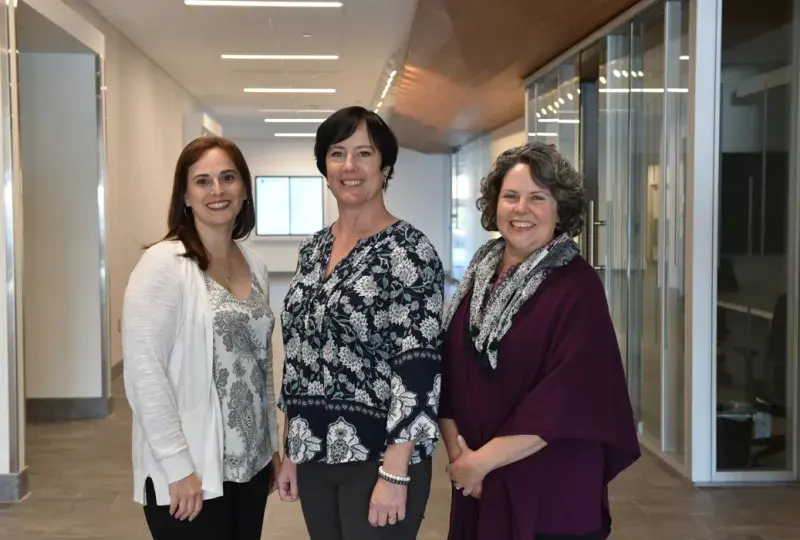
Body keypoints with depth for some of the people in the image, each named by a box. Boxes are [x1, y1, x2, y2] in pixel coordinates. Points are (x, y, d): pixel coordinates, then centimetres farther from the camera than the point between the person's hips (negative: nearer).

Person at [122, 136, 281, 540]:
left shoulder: (254, 265, 7)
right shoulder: (164, 263, -13)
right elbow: (143, 370, -18)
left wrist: (272, 443, 14)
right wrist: (178, 466, -18)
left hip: (249, 463, 6)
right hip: (190, 471, -6)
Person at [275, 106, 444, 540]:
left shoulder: (408, 250, -12)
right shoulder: (313, 249, 8)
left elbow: (420, 364, -17)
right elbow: (298, 354, 12)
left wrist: (395, 472, -19)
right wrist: (290, 451, 12)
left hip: (377, 458, -6)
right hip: (315, 455, 6)